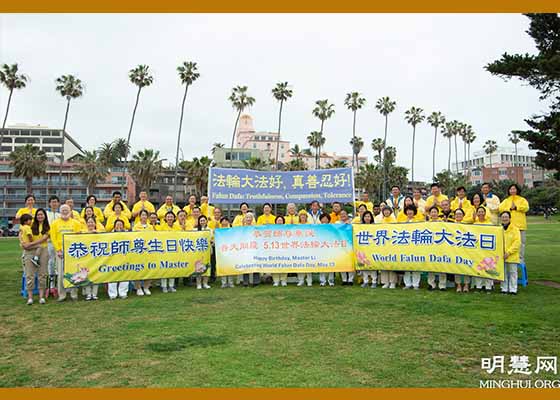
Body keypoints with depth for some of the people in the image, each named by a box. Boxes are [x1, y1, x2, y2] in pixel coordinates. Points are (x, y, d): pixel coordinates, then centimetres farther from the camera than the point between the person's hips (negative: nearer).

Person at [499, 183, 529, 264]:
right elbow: (500, 208, 0)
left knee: (521, 243, 0)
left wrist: (516, 207, -10)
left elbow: (526, 208, -7)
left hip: (520, 225, -1)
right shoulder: (506, 200, 15)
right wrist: (510, 208, -10)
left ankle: (521, 259, 6)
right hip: (509, 225, 1)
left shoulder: (522, 200, 10)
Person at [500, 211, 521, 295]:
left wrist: (509, 252, -16)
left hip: (512, 256, -3)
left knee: (513, 272, 3)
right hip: (501, 256, 3)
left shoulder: (515, 229, -5)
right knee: (503, 272, 10)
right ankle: (504, 289, 18)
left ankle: (513, 289, 11)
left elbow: (517, 242, -10)